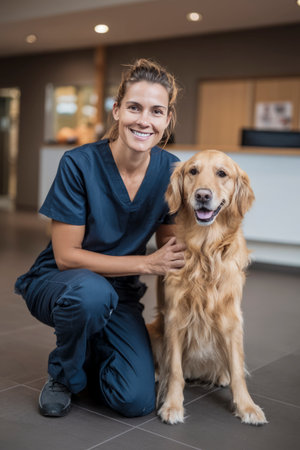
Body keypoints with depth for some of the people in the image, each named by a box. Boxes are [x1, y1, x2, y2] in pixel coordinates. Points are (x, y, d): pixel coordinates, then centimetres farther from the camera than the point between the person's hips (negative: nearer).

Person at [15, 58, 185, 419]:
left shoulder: (170, 170, -9)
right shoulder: (79, 164, -20)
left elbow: (172, 252, 2)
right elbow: (66, 255, -19)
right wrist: (146, 263, -25)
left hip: (119, 293, 3)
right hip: (57, 281, -2)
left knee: (136, 401, -15)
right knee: (91, 292, -39)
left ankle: (93, 350, 19)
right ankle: (63, 375, -6)